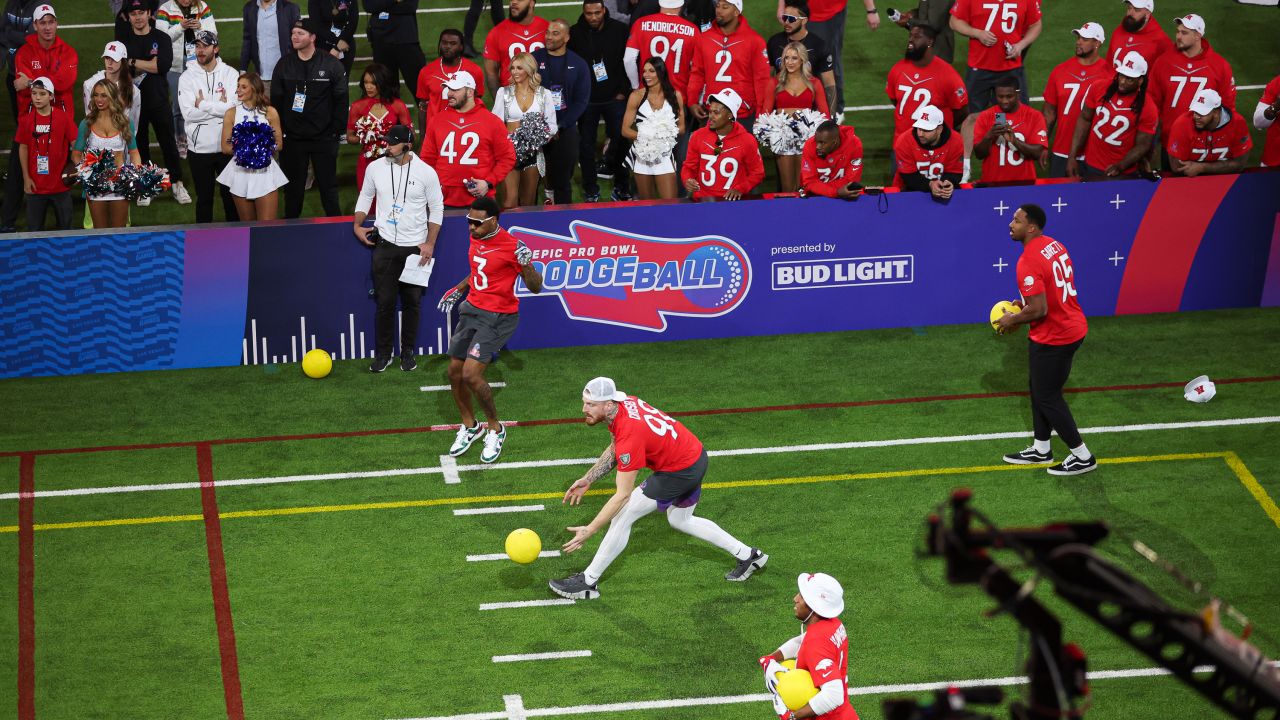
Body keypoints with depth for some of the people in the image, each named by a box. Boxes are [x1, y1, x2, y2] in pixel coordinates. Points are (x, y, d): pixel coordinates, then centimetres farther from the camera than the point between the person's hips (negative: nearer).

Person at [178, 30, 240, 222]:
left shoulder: (230, 74, -2)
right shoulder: (187, 77, -3)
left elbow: (234, 107, -15)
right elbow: (189, 113, -15)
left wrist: (203, 105, -14)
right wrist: (219, 106, -13)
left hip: (226, 146, 0)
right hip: (199, 148, 0)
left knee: (230, 194, 11)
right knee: (204, 197, 10)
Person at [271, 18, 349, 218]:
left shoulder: (331, 65, -4)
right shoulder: (284, 65, 3)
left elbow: (342, 100, -2)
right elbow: (276, 101, 6)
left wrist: (336, 131, -5)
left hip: (324, 139, -2)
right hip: (292, 139, 2)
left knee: (328, 186, 3)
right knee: (293, 187, 8)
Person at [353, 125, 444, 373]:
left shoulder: (426, 172, -6)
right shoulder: (376, 168, 0)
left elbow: (436, 208, 1)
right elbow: (365, 196, 17)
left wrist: (430, 243, -3)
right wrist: (358, 226, 8)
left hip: (415, 247, -1)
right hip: (385, 245, 1)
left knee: (412, 302, 5)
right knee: (384, 302, 0)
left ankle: (408, 353, 18)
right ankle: (382, 354, 11)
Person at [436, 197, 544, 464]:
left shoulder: (512, 246, -19)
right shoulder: (476, 238, 5)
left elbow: (535, 287, -16)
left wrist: (526, 264, -33)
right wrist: (459, 289, 21)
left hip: (497, 318, -8)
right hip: (471, 309, 8)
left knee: (471, 374, -17)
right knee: (455, 372, 8)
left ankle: (495, 429, 5)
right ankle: (469, 426, 32)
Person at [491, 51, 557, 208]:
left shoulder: (544, 94, 5)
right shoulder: (503, 92, 5)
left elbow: (552, 126, 5)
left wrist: (545, 130, -17)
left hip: (533, 152, 1)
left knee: (528, 202, 11)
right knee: (509, 203, -12)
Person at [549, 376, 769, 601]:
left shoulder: (630, 434, -33)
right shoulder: (624, 402, -8)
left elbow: (623, 495, -28)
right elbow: (615, 450, 12)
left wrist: (589, 530, -27)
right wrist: (588, 479, 4)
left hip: (679, 471, -9)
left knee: (622, 517, -6)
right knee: (680, 520, 30)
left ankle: (588, 583, 5)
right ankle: (748, 555, 40)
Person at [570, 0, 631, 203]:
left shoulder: (620, 30, -3)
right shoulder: (575, 34, -3)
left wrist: (623, 91, -3)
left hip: (615, 99, 0)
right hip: (586, 100, 1)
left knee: (620, 141, -1)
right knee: (586, 146, 4)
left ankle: (622, 187, 12)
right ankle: (590, 191, 14)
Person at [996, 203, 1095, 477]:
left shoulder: (1028, 262, -26)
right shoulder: (1054, 245, 4)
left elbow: (1038, 310, -27)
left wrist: (1013, 320, -10)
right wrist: (1024, 302, 14)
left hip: (1052, 338, -10)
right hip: (1074, 328, 10)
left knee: (1047, 397, 5)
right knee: (1040, 390, 22)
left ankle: (1082, 457, 12)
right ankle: (1041, 450, 34)